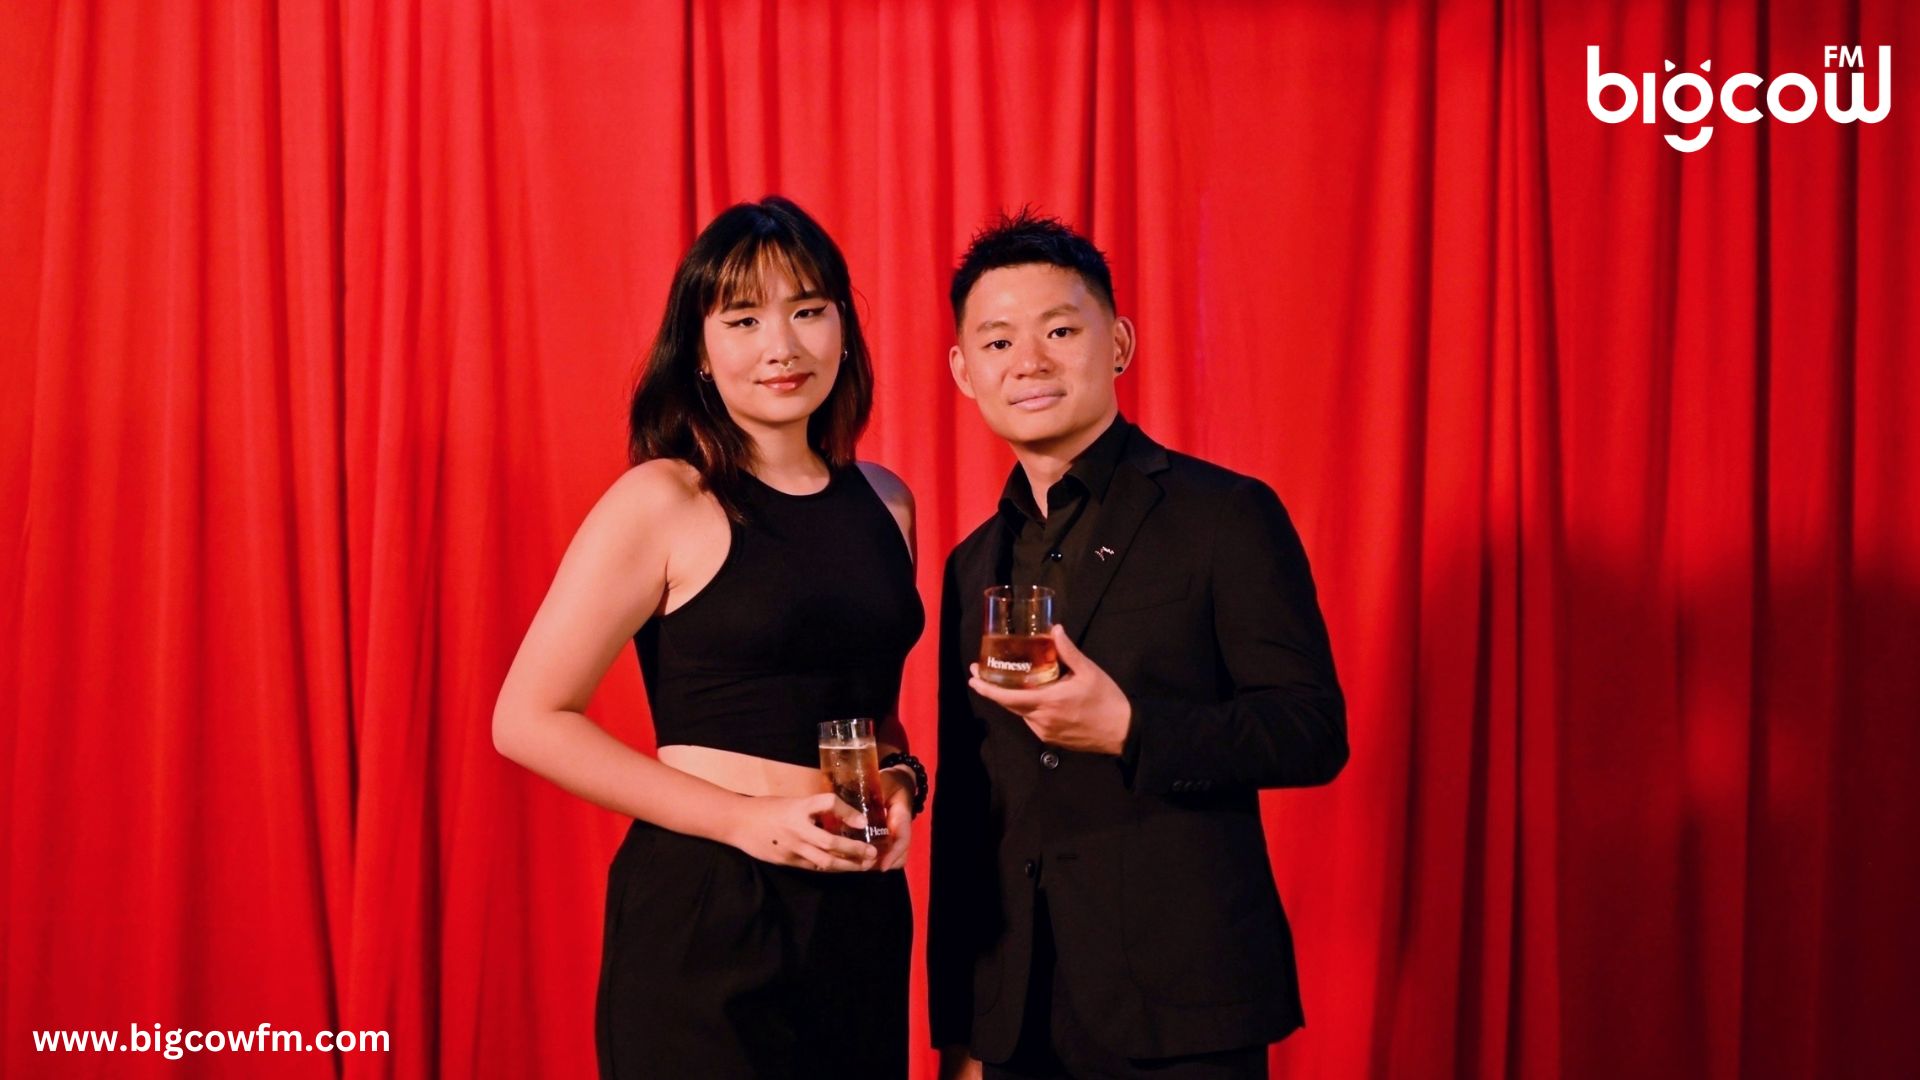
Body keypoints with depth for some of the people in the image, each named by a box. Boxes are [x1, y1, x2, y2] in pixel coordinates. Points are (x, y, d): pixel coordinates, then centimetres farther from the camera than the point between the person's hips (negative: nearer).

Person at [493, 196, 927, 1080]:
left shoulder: (884, 502, 8)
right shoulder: (664, 502, -8)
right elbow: (529, 721, -11)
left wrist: (900, 779, 0)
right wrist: (742, 820, -16)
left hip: (862, 908, 6)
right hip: (706, 907, -5)